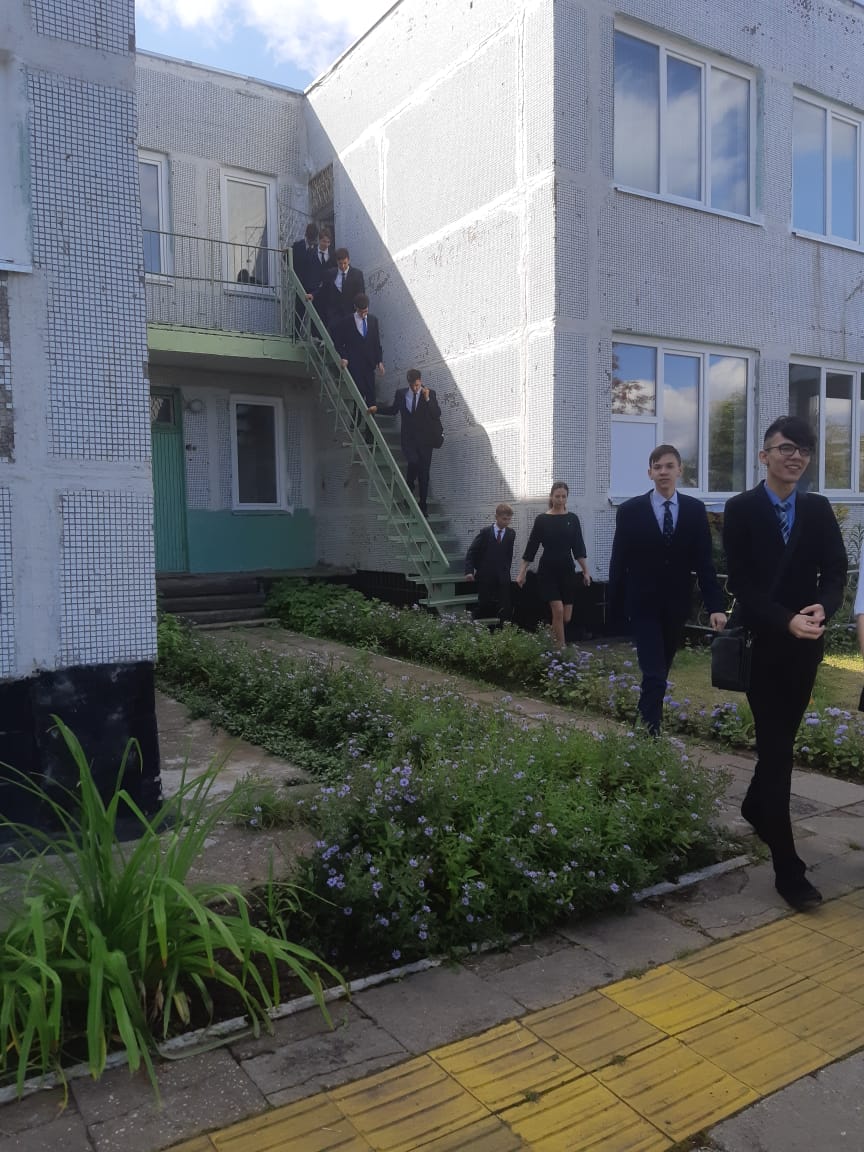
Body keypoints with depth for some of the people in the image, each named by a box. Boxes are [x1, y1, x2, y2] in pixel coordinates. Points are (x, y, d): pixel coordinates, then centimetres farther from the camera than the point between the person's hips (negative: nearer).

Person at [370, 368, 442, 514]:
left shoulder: (430, 393, -1)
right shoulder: (401, 393, 4)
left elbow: (437, 414, -9)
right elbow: (393, 409, 20)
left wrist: (427, 399, -19)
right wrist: (377, 409, 10)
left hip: (425, 438, 0)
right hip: (408, 438, 0)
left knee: (424, 472, 4)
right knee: (413, 462, -24)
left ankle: (422, 504, 16)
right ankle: (409, 489, 7)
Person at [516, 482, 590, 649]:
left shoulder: (572, 519, 5)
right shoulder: (542, 519, -1)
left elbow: (579, 548, 5)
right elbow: (531, 547, -1)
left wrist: (585, 571, -2)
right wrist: (522, 573, -4)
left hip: (567, 570, 3)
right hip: (548, 571, -3)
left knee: (566, 617, 2)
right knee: (558, 611, -15)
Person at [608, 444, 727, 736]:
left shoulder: (695, 510, 1)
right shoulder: (630, 510, -5)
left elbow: (704, 562, -1)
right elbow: (618, 562, -2)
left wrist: (715, 606, -10)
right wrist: (615, 608, -3)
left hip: (677, 605, 3)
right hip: (643, 605, -3)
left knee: (661, 673, 15)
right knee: (655, 675, -10)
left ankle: (644, 720, 35)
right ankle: (650, 733, -1)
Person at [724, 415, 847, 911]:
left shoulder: (819, 509, 5)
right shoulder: (741, 509, -6)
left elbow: (836, 570, 0)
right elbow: (741, 582, -12)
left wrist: (822, 609, -21)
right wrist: (787, 621, -24)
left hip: (806, 643, 4)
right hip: (764, 643, -4)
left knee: (782, 740, 17)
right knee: (777, 746, -5)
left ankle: (756, 806, 43)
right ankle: (788, 867, -1)